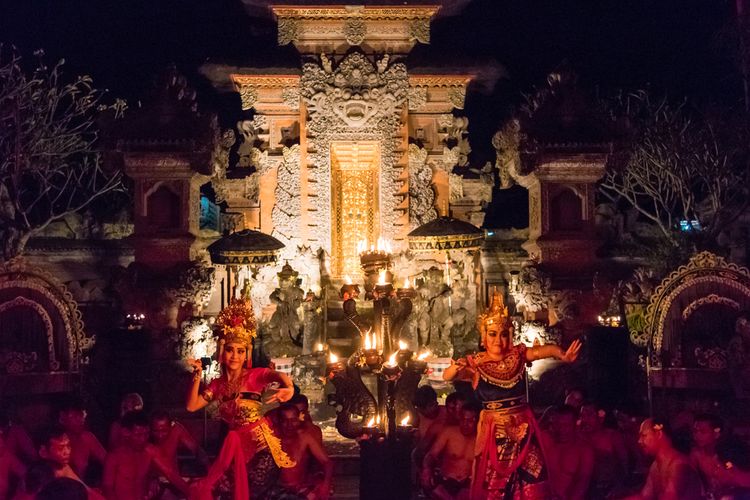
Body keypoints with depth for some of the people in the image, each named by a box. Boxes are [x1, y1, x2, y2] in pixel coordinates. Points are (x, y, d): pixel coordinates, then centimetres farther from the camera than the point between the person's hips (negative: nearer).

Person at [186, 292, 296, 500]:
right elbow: (191, 406, 3)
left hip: (259, 437, -4)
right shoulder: (218, 384, 8)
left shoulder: (254, 375, -8)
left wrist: (289, 388, -54)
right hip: (236, 441, 4)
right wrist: (197, 376, -7)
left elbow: (278, 376, -29)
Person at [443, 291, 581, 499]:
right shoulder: (475, 363, -7)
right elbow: (447, 376, -21)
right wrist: (455, 369, -45)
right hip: (493, 431, -1)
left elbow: (543, 350, -18)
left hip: (522, 429, 2)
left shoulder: (517, 355, -2)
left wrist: (562, 355, -40)